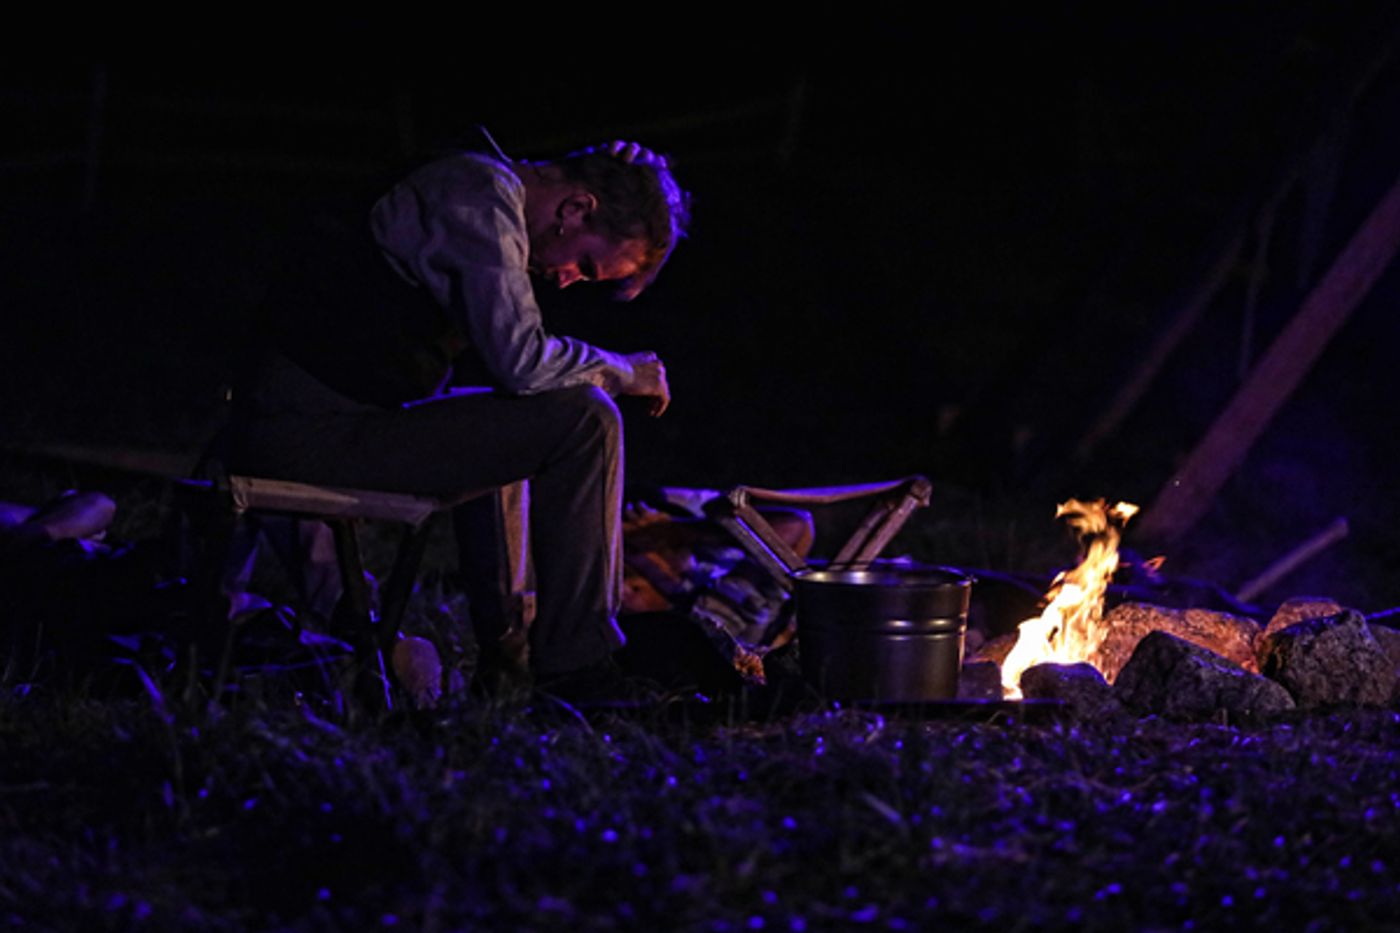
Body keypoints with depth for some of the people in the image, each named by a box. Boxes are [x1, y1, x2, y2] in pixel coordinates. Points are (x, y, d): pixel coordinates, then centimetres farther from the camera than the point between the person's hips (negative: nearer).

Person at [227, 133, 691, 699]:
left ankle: (501, 643, 36)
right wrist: (622, 372, -4)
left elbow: (494, 356, 25)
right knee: (584, 424, -13)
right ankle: (575, 668, -8)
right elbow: (519, 359, -20)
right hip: (313, 434, -11)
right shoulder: (484, 197, -13)